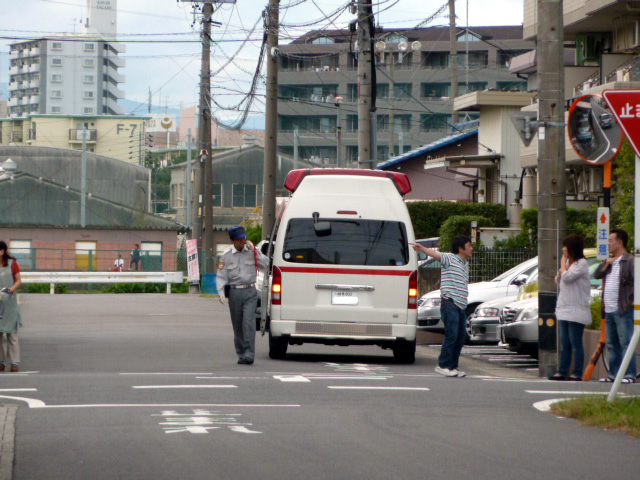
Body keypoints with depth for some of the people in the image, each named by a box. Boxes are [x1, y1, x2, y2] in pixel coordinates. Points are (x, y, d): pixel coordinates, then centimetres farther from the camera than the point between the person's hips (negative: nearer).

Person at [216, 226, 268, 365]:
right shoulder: (226, 256, 7)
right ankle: (241, 354, 17)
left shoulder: (252, 252, 7)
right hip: (234, 292, 2)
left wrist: (254, 250, -7)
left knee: (248, 322, -15)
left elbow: (265, 264, -3)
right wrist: (221, 293, -10)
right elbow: (221, 276, 4)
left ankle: (249, 354, -17)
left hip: (250, 292, -2)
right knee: (237, 325, 7)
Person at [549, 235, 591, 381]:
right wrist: (562, 266, 6)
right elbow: (558, 281, 20)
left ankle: (577, 373, -5)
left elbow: (567, 277, -20)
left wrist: (563, 265, -3)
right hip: (564, 309, 9)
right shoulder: (569, 262, 17)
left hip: (576, 310, -9)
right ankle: (562, 372, 11)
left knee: (575, 343, -7)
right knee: (565, 343, 9)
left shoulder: (581, 263, -9)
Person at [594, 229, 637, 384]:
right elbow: (596, 275, 14)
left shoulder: (629, 261, -6)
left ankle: (630, 375, -11)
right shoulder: (610, 261, 20)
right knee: (612, 345, 11)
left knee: (626, 343, -10)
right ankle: (614, 374, 15)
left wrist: (633, 299, -15)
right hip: (609, 311, 8)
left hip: (623, 311, -8)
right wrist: (606, 264, 0)